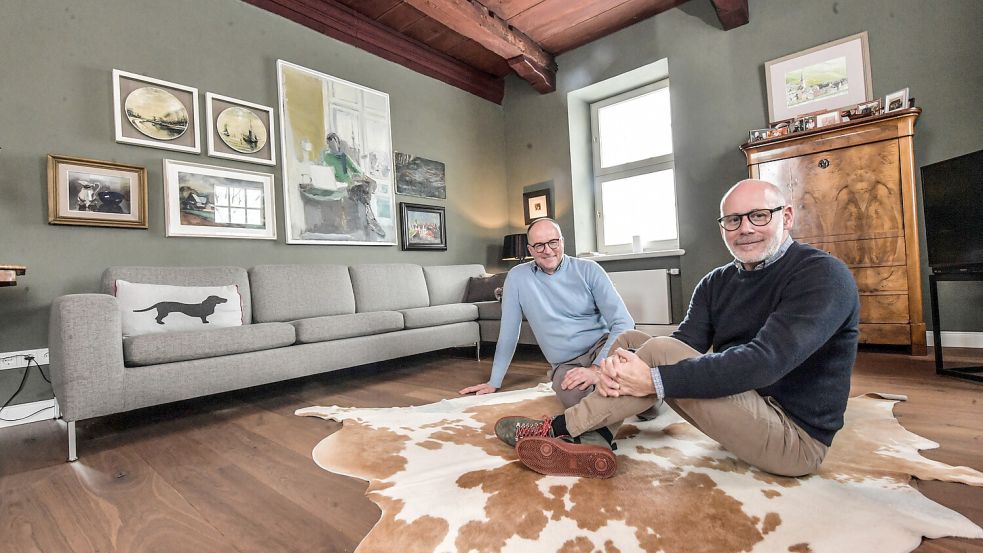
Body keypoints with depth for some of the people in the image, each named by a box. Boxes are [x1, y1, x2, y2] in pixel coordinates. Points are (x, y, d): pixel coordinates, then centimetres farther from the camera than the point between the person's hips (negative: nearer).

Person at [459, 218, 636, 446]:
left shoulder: (588, 269, -1)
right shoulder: (518, 277, 1)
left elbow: (623, 322, -8)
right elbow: (508, 332, 8)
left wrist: (597, 368, -22)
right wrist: (494, 382, 10)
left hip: (603, 347, 0)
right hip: (566, 364, 0)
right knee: (574, 395, -35)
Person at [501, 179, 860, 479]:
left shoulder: (823, 276, -15)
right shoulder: (715, 283, 5)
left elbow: (764, 362, -30)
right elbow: (683, 348, -7)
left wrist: (653, 379, -32)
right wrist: (621, 365, -28)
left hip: (795, 438, -7)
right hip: (740, 407, 7)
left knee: (660, 351, -26)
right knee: (629, 341, 1)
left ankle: (558, 428, -12)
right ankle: (593, 448, -12)